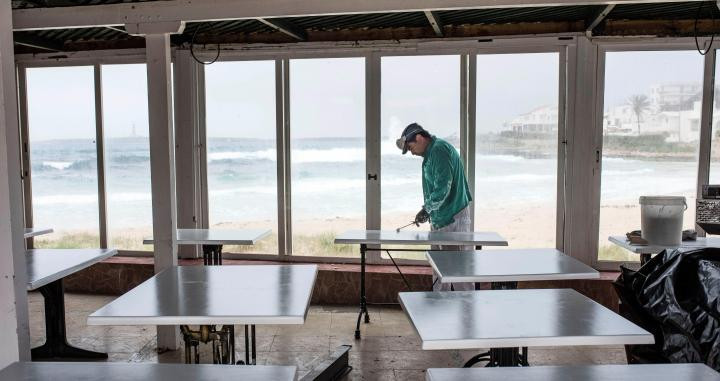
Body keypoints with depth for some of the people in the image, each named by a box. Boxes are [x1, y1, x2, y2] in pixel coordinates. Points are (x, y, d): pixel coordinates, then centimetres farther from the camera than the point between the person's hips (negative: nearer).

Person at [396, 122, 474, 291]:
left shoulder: (440, 150, -16)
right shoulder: (431, 153, 15)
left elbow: (443, 188, -23)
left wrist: (426, 209, -14)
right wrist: (428, 210, 11)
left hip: (454, 220, -10)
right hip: (440, 220, 10)